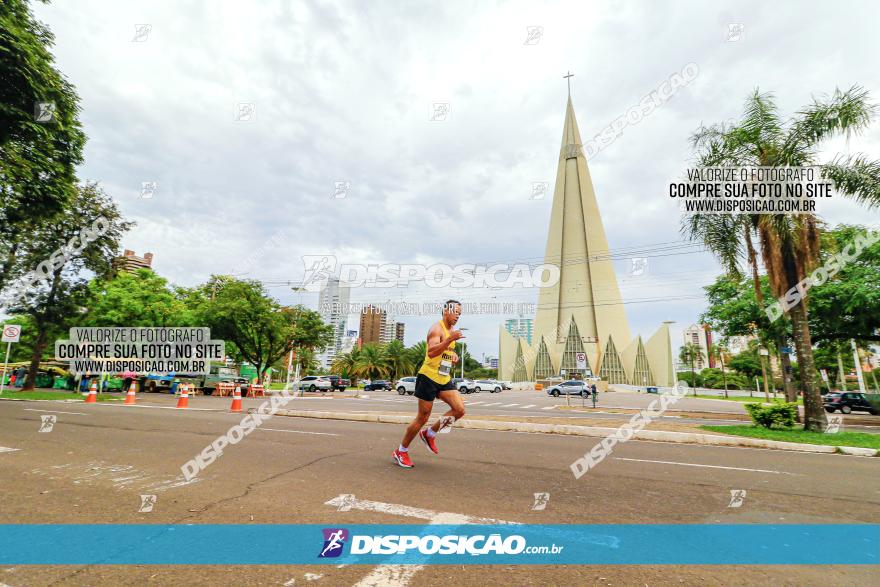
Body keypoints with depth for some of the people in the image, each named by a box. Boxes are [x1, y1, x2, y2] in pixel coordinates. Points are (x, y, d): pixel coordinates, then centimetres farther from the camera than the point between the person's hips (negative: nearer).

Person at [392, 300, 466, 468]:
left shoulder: (451, 331, 15)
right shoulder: (436, 329, -14)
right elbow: (431, 352, -29)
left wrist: (454, 356, 10)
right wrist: (450, 339, -34)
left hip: (444, 379, 8)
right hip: (428, 377, -8)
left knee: (460, 409, -7)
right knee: (423, 418, -1)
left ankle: (429, 434, 13)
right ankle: (401, 451, 19)